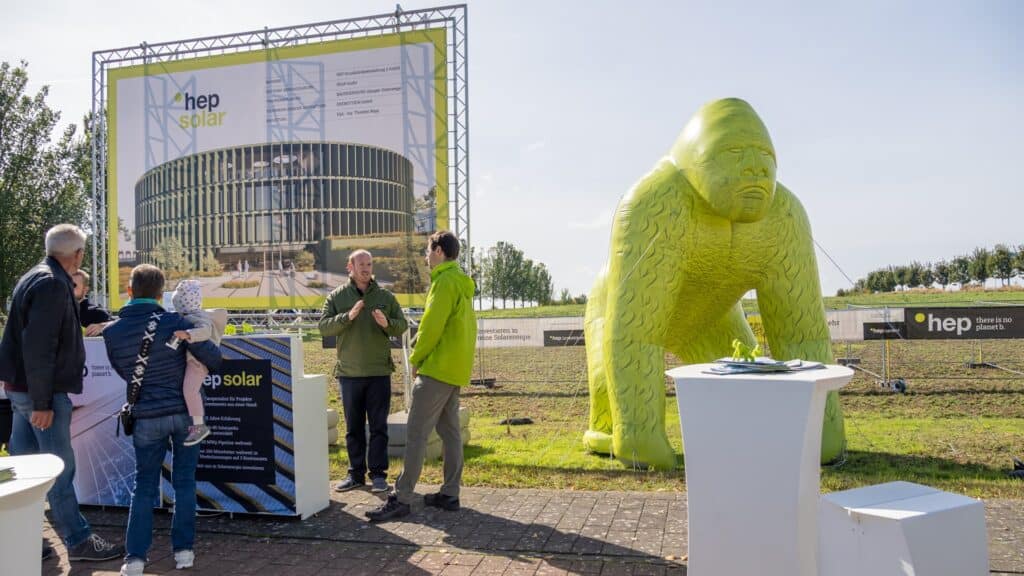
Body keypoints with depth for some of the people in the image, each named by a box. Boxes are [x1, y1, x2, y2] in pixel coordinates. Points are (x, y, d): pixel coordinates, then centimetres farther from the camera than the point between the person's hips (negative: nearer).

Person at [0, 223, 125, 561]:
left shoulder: (36, 278, 13)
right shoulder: (53, 284, -19)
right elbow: (38, 348, -25)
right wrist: (42, 403, -23)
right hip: (42, 392, -10)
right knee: (60, 468, -2)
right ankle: (78, 542, 8)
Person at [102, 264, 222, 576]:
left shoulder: (112, 332, -4)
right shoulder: (175, 322, -11)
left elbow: (123, 372, 10)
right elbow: (213, 358, -10)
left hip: (146, 417, 1)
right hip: (184, 412, -1)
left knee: (144, 487, 11)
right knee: (184, 483, 10)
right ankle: (183, 550, 15)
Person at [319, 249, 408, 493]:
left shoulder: (385, 296, 4)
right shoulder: (337, 296, 3)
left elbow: (403, 325, 4)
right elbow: (323, 326, -6)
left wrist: (387, 323, -17)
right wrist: (348, 317, -22)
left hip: (379, 372, 0)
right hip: (348, 373, 1)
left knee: (378, 426, 3)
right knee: (353, 427, 10)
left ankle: (378, 474, 12)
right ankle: (356, 473, 21)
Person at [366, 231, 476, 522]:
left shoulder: (445, 281, -13)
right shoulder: (462, 283, 17)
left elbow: (431, 326, -18)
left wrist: (416, 359, -5)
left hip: (437, 368, -10)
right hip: (457, 370, 10)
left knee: (416, 433, -8)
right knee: (449, 431, 12)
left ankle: (401, 498, -5)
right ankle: (450, 494, 17)